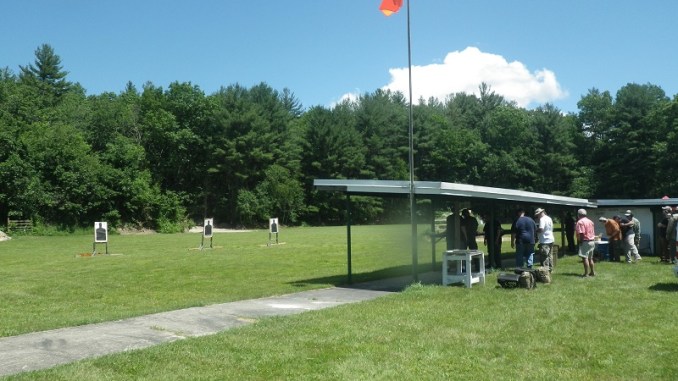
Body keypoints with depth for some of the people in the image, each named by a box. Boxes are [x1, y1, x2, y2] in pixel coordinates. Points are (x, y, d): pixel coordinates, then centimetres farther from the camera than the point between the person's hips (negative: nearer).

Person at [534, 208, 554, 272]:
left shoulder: (542, 219, -15)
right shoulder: (549, 218, 14)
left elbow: (541, 229, -25)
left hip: (545, 241, -10)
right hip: (551, 239, 10)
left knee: (544, 257, -7)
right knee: (550, 255, 16)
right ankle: (550, 269, 23)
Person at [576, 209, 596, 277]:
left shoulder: (580, 222, -12)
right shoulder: (590, 221, 15)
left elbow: (581, 233, -20)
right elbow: (593, 232, 16)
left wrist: (580, 241, -14)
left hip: (585, 241, -9)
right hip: (592, 241, 9)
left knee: (585, 258, -8)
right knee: (590, 258, 17)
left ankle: (586, 273, -10)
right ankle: (593, 272, 21)